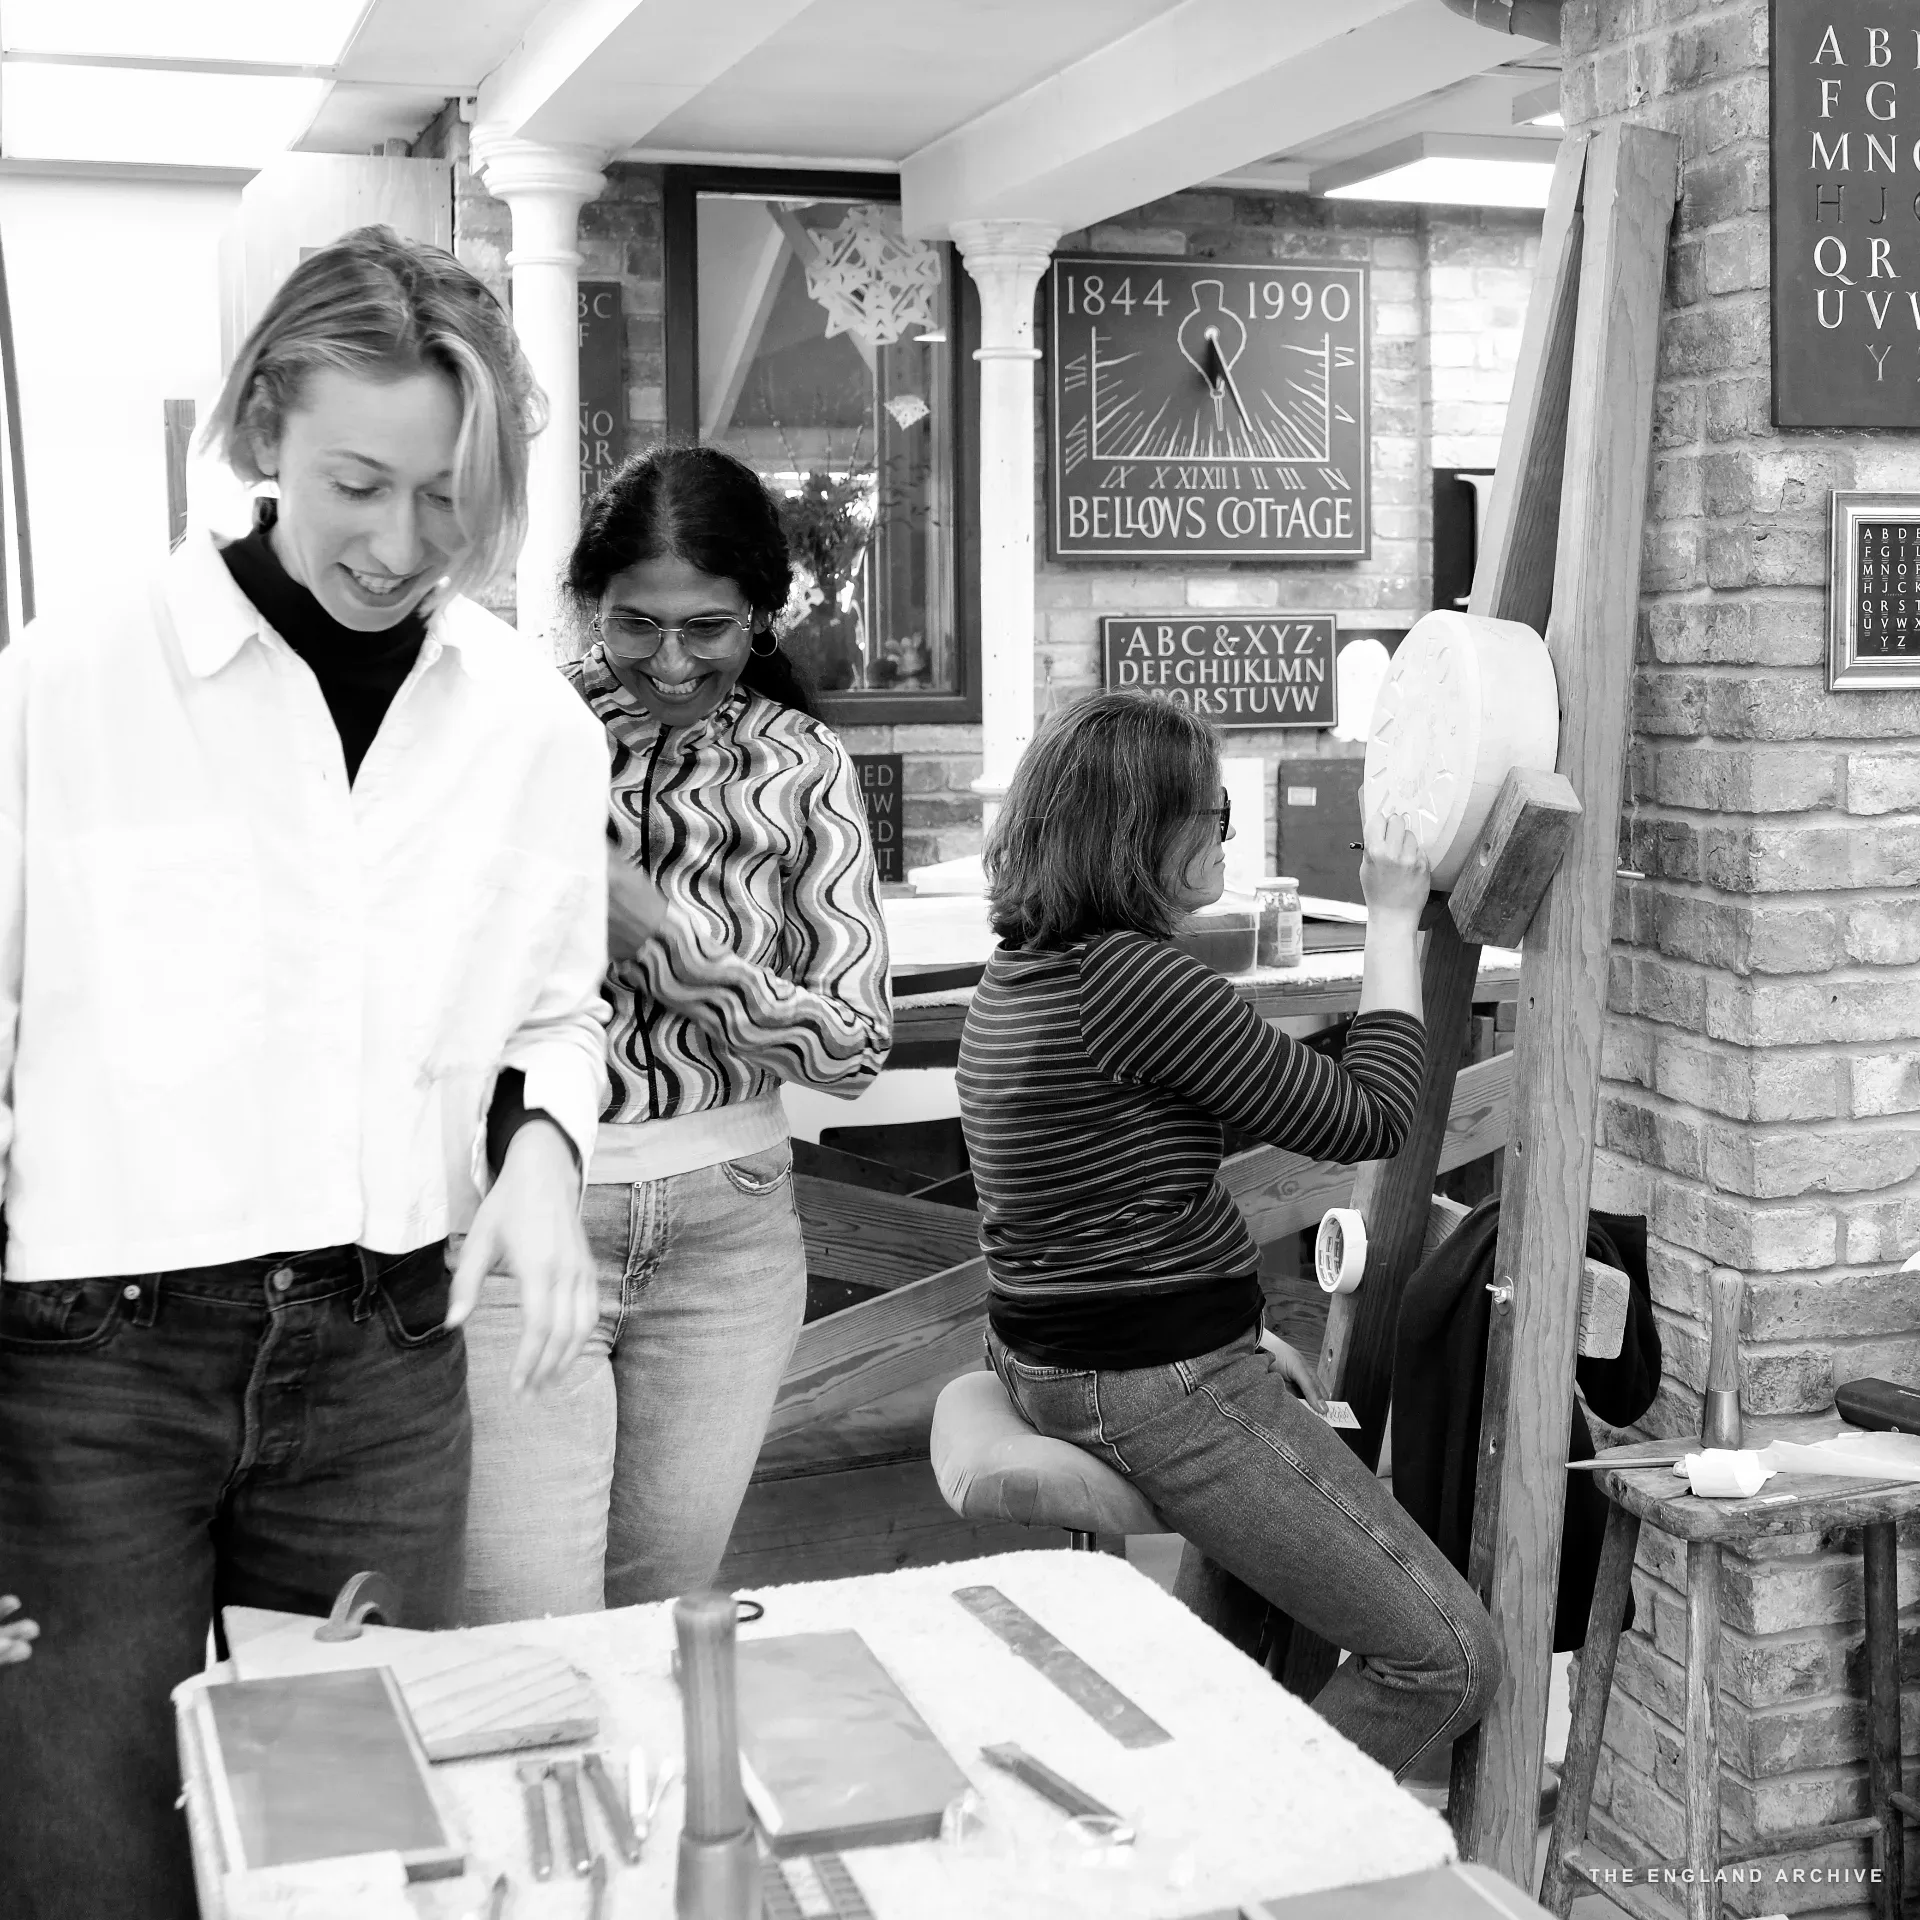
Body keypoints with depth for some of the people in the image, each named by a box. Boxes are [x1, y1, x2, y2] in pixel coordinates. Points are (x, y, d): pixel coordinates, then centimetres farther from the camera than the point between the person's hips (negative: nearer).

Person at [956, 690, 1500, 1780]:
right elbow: (1367, 1119, -16)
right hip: (1159, 1391, -11)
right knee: (1449, 1665, -3)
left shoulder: (1023, 971, 8)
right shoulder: (1132, 979, -24)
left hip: (1051, 1355, 11)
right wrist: (1394, 923, -7)